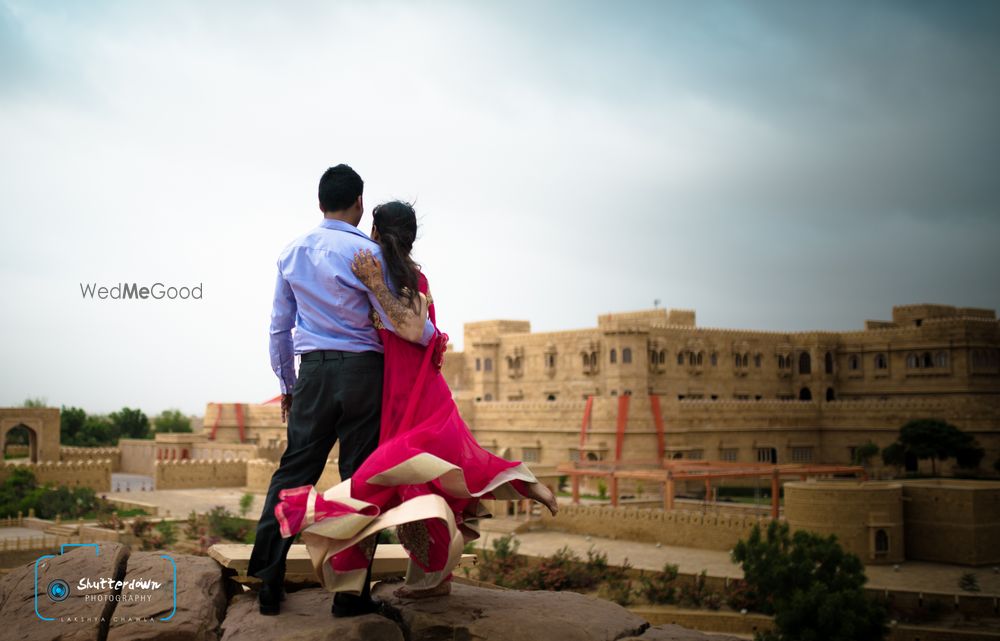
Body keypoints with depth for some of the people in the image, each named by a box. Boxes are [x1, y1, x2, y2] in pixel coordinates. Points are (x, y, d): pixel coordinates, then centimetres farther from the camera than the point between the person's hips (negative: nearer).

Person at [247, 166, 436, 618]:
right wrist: (434, 335, 12)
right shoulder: (365, 251, -7)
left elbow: (279, 326, 15)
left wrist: (287, 383, 23)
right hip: (361, 372, -4)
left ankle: (267, 580, 7)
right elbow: (396, 321, -7)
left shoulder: (292, 252, 10)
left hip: (313, 373, 4)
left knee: (293, 472, 8)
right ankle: (350, 593, 5)